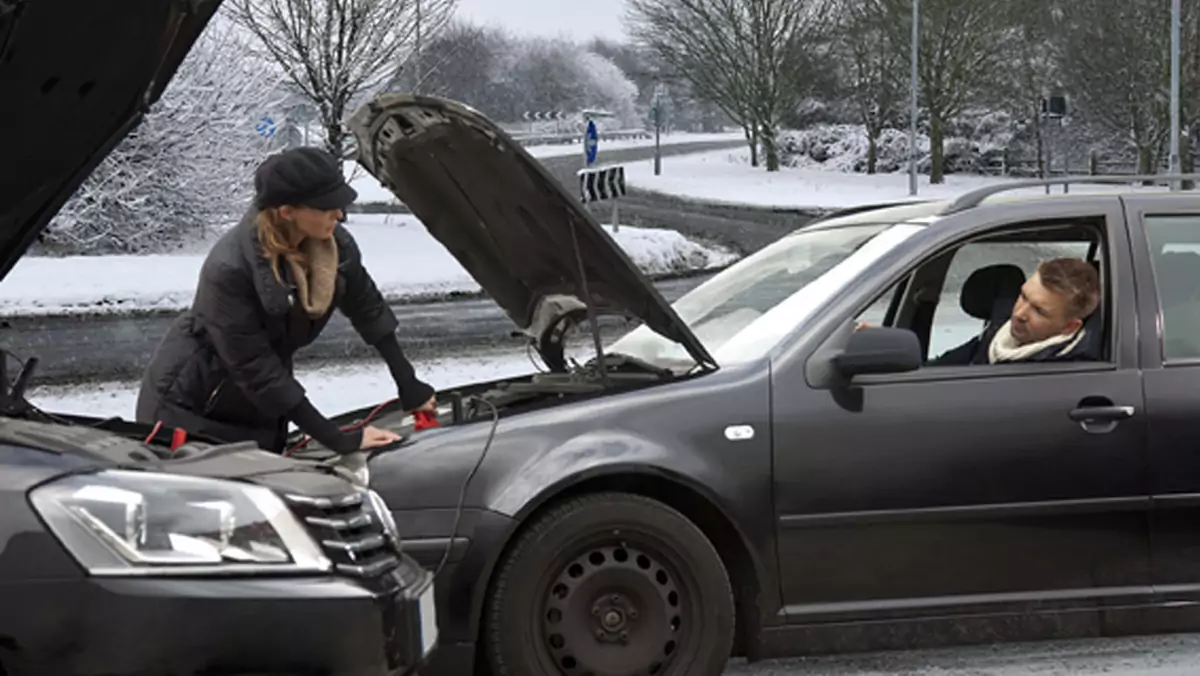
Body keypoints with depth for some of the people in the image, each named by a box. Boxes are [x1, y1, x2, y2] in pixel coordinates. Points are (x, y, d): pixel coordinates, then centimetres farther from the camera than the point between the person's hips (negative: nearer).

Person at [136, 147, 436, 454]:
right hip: (188, 407, -6)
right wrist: (336, 439, -30)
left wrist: (408, 385, 3)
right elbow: (254, 369, -29)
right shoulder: (229, 268, -32)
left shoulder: (335, 245, -14)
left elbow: (368, 308, 5)